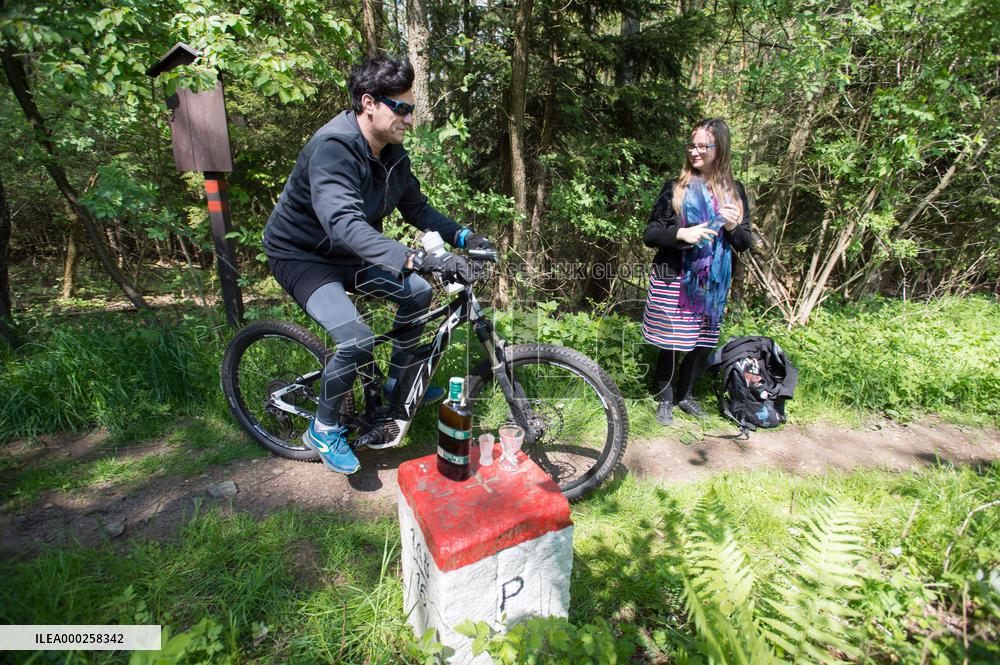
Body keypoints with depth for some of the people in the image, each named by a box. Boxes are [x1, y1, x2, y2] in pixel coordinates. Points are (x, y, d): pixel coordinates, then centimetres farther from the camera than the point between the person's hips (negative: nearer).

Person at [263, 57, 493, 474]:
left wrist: (462, 236, -14)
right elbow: (344, 224, -46)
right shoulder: (332, 148, -30)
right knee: (357, 340, -26)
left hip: (346, 254, 8)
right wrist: (416, 259, -57)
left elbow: (415, 206, 2)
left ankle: (397, 384, 21)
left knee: (417, 293, 1)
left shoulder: (391, 152, -4)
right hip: (301, 256, -8)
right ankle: (324, 428, 1)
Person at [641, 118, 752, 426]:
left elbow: (744, 244, 12)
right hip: (674, 282, -3)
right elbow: (649, 234, -3)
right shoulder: (675, 189, 0)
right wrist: (681, 233, -20)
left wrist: (733, 227, -10)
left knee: (704, 345, 10)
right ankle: (664, 399, 23)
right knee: (672, 345, 1)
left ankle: (683, 394, 33)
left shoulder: (734, 191, 9)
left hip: (712, 285, 4)